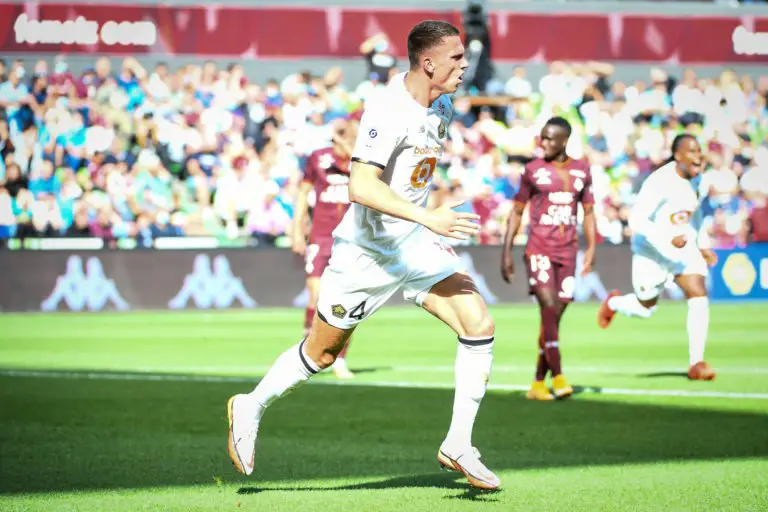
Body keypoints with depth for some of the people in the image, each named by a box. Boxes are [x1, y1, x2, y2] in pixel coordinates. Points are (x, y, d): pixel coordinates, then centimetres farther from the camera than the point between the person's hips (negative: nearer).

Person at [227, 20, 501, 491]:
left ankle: (458, 447, -1)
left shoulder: (440, 106, 2)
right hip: (367, 252, -7)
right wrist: (428, 218, -40)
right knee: (321, 354, 9)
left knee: (480, 326, -10)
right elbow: (361, 187, -34)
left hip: (416, 244, 7)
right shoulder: (389, 111, -25)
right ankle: (251, 407, 35)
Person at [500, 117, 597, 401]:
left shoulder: (581, 171, 10)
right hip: (539, 248, -3)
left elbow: (588, 212, 16)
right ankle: (558, 376, -24)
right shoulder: (533, 170, 3)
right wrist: (506, 252, 2)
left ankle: (539, 383, 12)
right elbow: (517, 212, 7)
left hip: (567, 251, 3)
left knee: (555, 314, 3)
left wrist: (591, 248, 4)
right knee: (548, 304, -20)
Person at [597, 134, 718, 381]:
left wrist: (703, 245, 10)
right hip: (652, 252, -5)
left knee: (698, 294, -17)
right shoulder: (659, 182, -25)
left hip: (684, 247, 5)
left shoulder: (691, 180, -1)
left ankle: (696, 363, -14)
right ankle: (613, 303, 48)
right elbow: (636, 221, -28)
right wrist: (667, 241, -36)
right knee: (645, 309, 11)